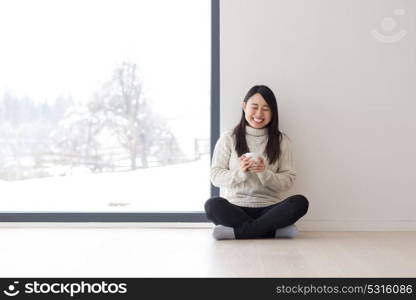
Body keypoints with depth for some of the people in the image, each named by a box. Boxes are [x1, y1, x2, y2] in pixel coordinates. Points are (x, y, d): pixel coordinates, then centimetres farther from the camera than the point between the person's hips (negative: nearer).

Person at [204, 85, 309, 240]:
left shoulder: (281, 140, 9)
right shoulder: (228, 138, 6)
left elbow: (288, 180, 3)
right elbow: (215, 176, 2)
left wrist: (265, 173, -16)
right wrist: (240, 172, -17)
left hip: (269, 208, 1)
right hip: (234, 207, -1)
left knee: (301, 202, -28)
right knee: (212, 205, -33)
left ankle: (236, 232, -27)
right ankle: (276, 230, -26)